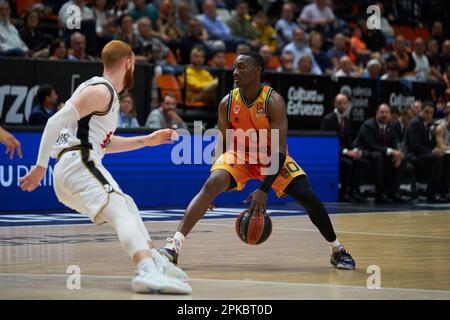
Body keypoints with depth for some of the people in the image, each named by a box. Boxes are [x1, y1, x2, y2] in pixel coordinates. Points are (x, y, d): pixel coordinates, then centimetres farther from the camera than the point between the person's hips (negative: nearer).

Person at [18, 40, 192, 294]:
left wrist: (147, 140, 33)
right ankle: (149, 271, -50)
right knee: (122, 213, -28)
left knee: (128, 207, 26)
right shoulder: (100, 91, -5)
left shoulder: (106, 93, 26)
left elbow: (104, 143, 35)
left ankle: (153, 259, 23)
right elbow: (56, 122, -14)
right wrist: (41, 167, -17)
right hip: (78, 162, -11)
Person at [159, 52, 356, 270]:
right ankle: (174, 245, -34)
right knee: (211, 184, -27)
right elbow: (223, 144, -1)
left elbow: (279, 151, -28)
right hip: (239, 155, 1)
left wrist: (264, 190, -38)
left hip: (272, 157, -1)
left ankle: (337, 250, 10)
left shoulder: (273, 101, -24)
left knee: (307, 197, -14)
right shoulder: (227, 103, -14)